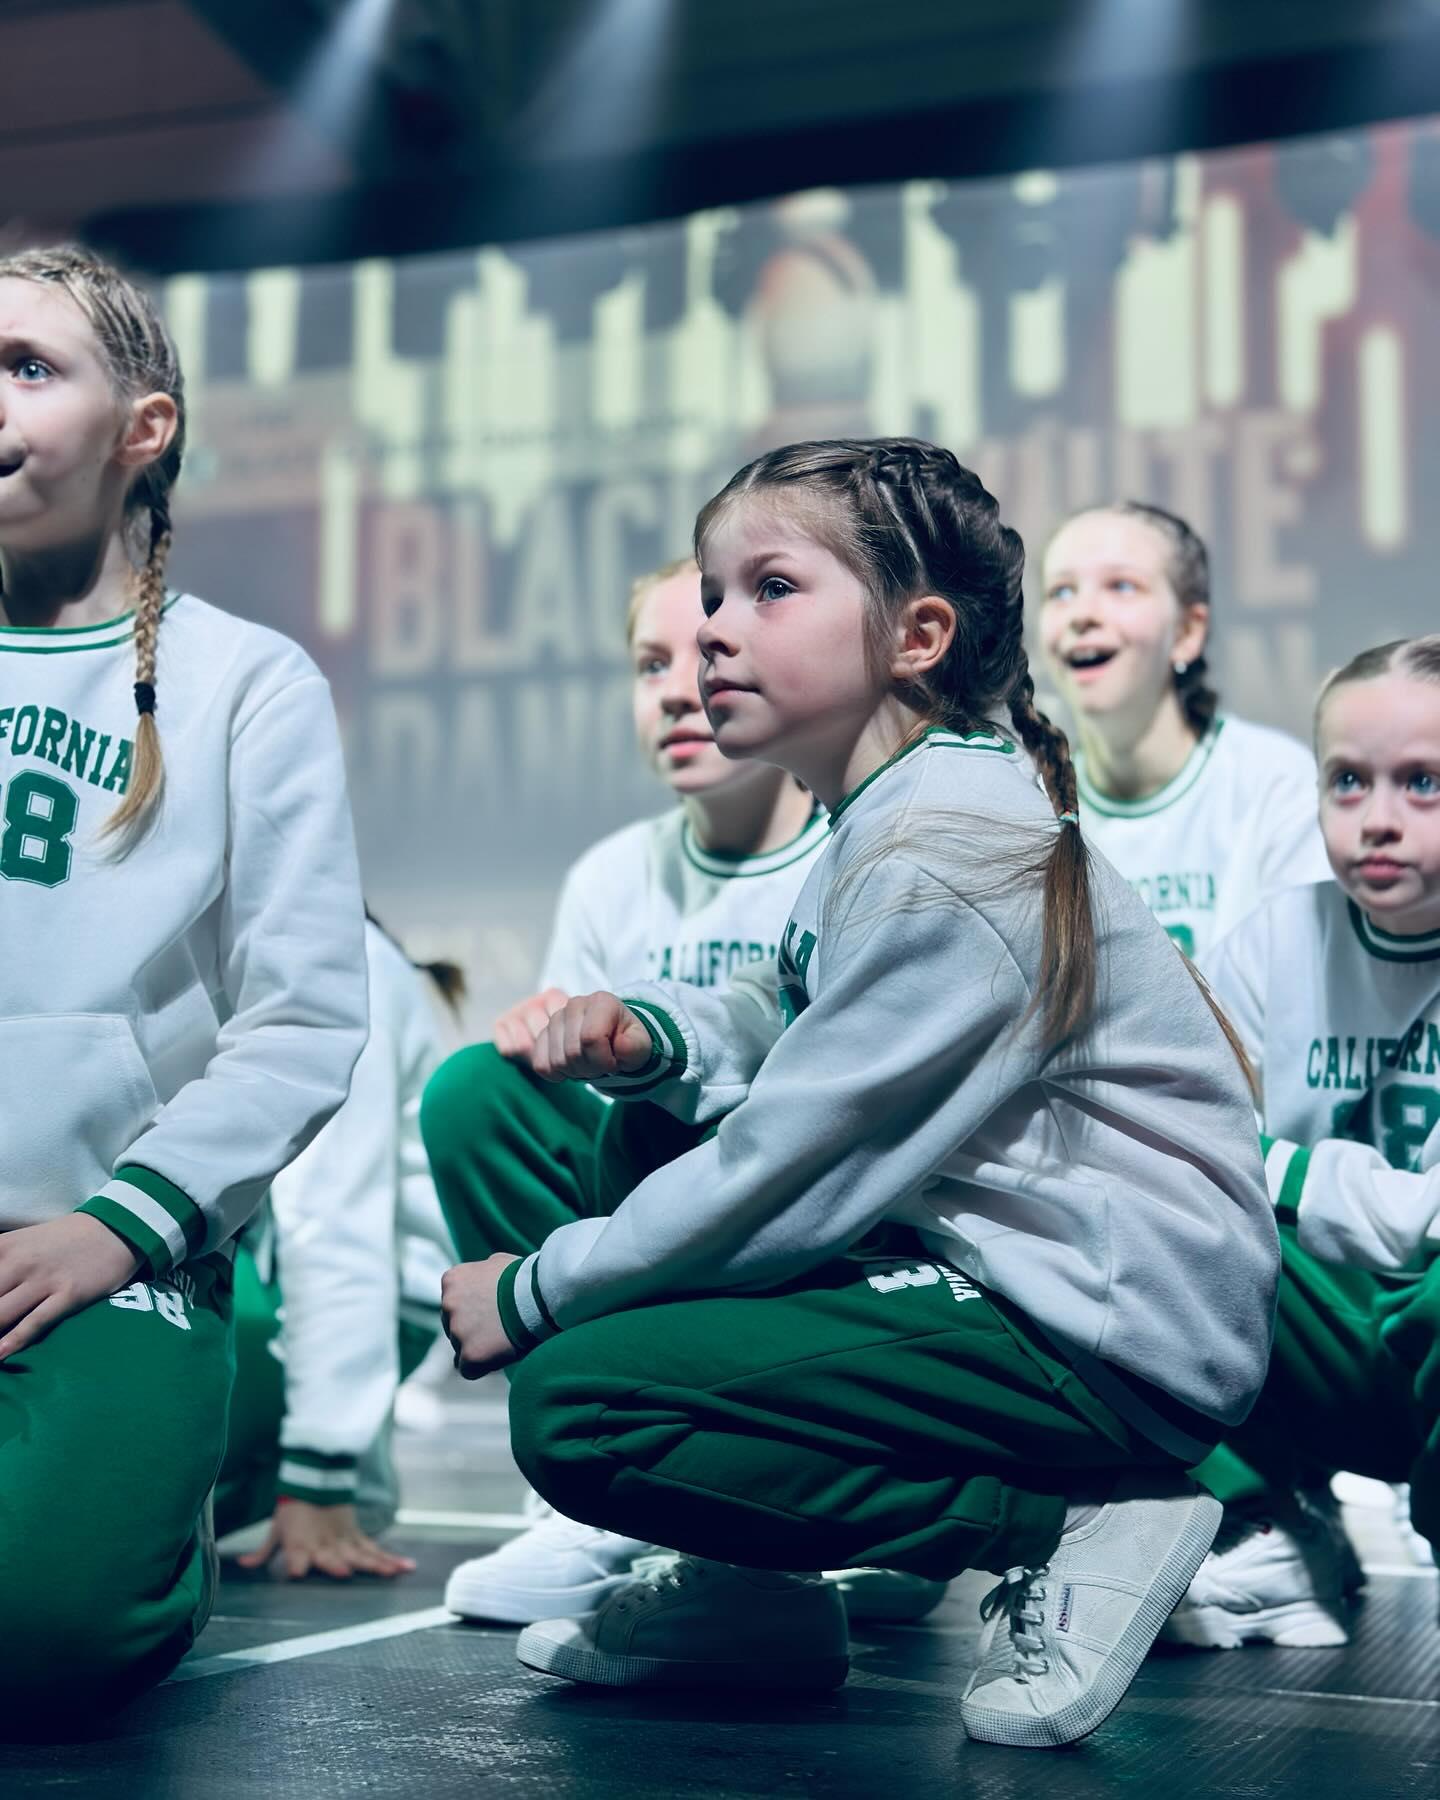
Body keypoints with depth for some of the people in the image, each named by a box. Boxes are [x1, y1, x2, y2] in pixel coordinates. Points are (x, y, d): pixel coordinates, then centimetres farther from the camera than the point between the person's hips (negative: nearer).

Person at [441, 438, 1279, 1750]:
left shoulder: (944, 865, -20)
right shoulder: (884, 817, 11)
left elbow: (789, 1174, -19)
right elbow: (789, 1030, 19)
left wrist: (531, 1293, -8)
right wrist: (651, 1035, -4)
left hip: (1109, 1335, -11)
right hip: (989, 1263, 11)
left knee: (572, 1405, -18)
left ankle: (1077, 1532, -10)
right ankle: (744, 1592, 14)